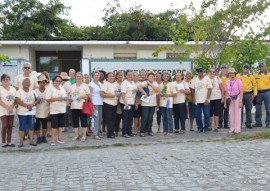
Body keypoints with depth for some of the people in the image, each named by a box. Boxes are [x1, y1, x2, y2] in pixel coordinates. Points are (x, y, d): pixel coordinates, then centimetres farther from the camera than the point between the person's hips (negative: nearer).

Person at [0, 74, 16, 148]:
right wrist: (7, 107, -19)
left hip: (11, 110, 4)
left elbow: (16, 99, 6)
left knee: (10, 126, 6)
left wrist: (12, 106, -12)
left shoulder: (13, 89, 8)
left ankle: (9, 142, 12)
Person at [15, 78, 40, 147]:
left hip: (31, 112, 4)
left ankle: (31, 141, 12)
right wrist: (27, 105, -22)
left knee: (31, 126, 6)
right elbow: (18, 100, -15)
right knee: (22, 127, -2)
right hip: (22, 112, -4)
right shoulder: (19, 92, -2)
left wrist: (33, 104, -13)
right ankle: (21, 142, 3)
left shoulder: (33, 92, 11)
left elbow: (38, 99, 6)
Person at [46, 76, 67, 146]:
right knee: (54, 125, -6)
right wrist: (57, 99, -19)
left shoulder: (62, 89, 15)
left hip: (62, 109, 5)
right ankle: (53, 140, 0)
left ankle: (59, 138, 18)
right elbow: (47, 99, -12)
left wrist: (64, 98, -5)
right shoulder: (51, 89, -3)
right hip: (54, 110, -5)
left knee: (61, 124, 8)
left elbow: (66, 98, 18)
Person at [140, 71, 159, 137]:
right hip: (145, 103, -4)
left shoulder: (155, 83, 8)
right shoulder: (145, 82, -4)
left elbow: (157, 90, -10)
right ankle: (142, 131, 5)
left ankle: (149, 130, 21)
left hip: (153, 103, 4)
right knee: (145, 118, -5)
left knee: (150, 118, 10)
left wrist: (150, 84, -14)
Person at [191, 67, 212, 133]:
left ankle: (206, 128, 10)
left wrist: (207, 99, -12)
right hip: (197, 100, 3)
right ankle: (200, 128, 15)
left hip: (205, 100, -2)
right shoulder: (194, 79, 8)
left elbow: (209, 89, -4)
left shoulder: (207, 78, 0)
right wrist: (193, 99, 0)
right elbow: (193, 89, 8)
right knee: (197, 115, 4)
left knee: (206, 115, -1)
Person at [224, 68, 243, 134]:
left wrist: (240, 101, -13)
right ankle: (232, 129, 11)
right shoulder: (227, 82, 11)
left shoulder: (238, 81, -4)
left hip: (237, 98, -4)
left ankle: (237, 129, 2)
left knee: (237, 114, -3)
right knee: (231, 114, 5)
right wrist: (225, 102, 10)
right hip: (230, 99, 4)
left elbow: (241, 92, -7)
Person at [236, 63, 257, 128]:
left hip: (248, 95, 0)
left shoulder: (251, 77, 8)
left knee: (248, 109, 3)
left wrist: (254, 94, 1)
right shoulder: (238, 76, 8)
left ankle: (248, 123, 9)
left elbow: (255, 85, 9)